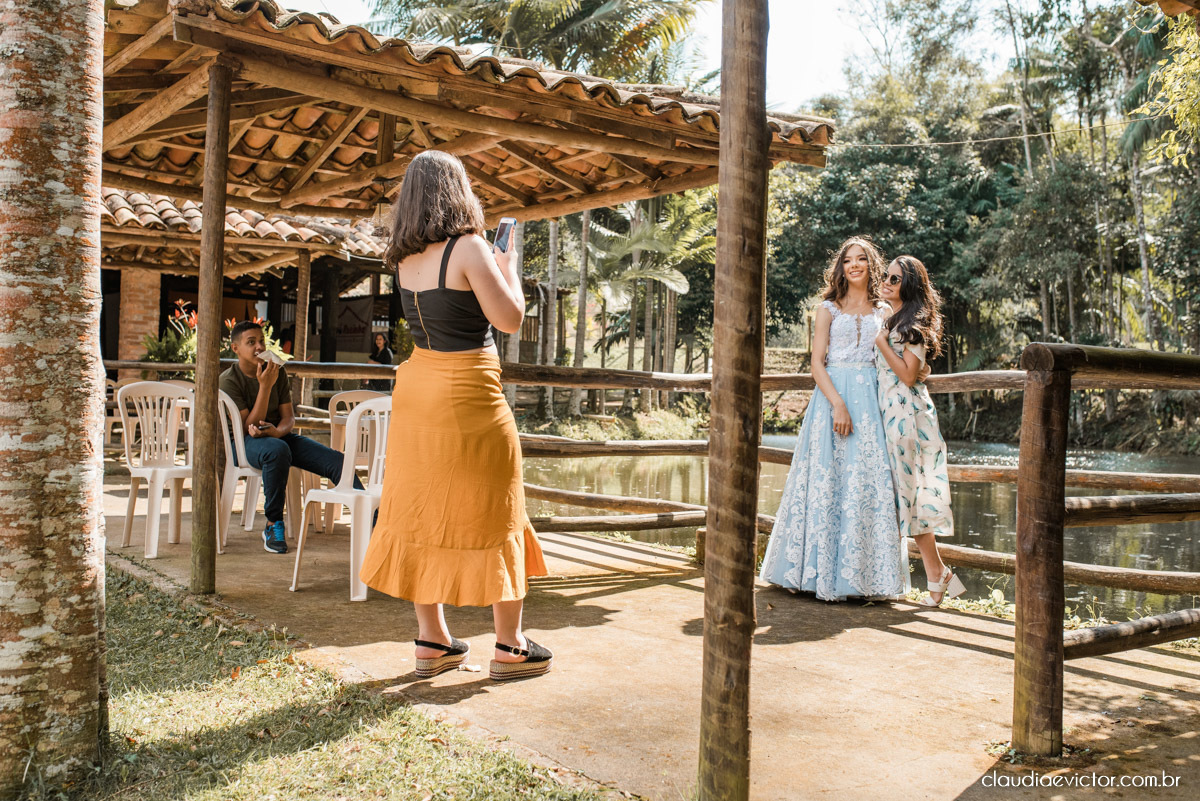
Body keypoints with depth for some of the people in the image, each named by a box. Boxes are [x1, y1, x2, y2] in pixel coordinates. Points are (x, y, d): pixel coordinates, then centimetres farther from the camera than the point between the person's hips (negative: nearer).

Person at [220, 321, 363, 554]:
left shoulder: (278, 372, 7)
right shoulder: (229, 380, -7)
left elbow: (288, 416, 4)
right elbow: (248, 428, -15)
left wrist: (278, 431, -21)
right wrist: (265, 386, -23)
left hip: (280, 436, 5)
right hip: (247, 442, -5)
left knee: (335, 459, -18)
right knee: (277, 450, -41)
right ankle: (274, 525, -25)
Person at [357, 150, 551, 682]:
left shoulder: (405, 259, 7)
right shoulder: (468, 247, -14)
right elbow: (510, 319, -12)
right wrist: (507, 269, 4)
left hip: (417, 386, 7)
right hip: (467, 397, -7)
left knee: (421, 514, 11)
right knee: (491, 517, 4)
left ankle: (431, 642, 20)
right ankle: (509, 647, 14)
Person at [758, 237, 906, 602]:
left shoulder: (883, 312, 14)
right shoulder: (829, 309, 7)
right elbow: (817, 363, -2)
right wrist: (838, 403, -15)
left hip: (871, 399, 2)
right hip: (832, 395, -2)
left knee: (869, 483, -2)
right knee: (827, 479, -3)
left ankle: (865, 573, 5)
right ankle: (822, 571, 4)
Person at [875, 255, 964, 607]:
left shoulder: (913, 323, -9)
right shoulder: (891, 321, 18)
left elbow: (908, 375, -16)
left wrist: (881, 342, -14)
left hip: (906, 413, -9)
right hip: (891, 412, 9)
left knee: (909, 490, -7)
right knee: (905, 491, 7)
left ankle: (937, 576, 2)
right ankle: (939, 575, 12)